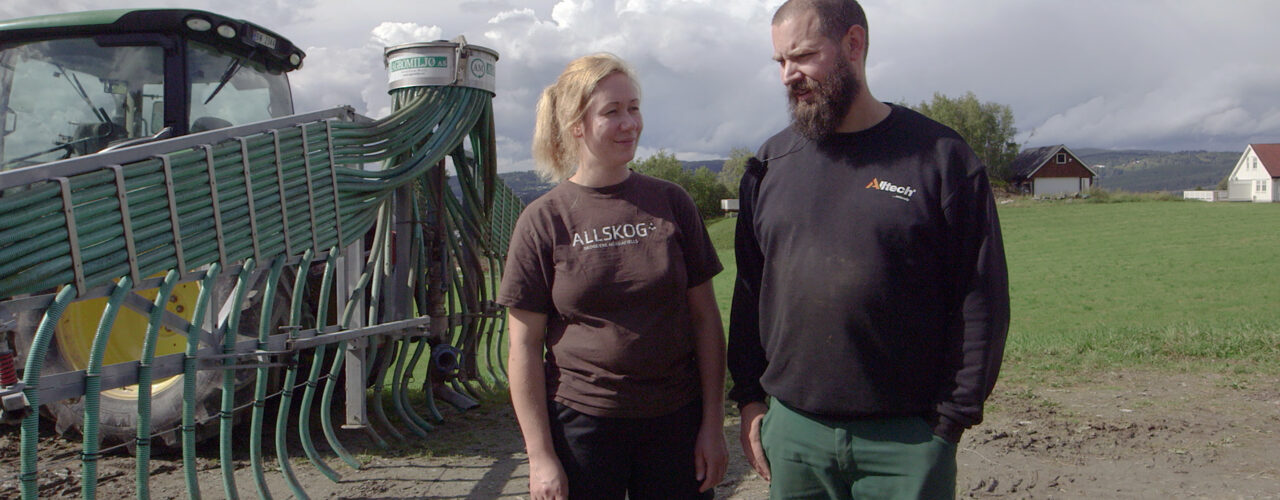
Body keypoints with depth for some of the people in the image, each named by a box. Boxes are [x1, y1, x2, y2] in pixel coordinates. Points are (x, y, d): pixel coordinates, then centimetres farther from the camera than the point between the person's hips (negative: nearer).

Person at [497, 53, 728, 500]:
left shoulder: (672, 203, 2)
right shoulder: (544, 220, -4)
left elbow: (705, 318, 5)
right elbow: (524, 347, -3)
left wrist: (713, 424, 2)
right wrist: (540, 456, -6)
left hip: (675, 420, 2)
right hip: (581, 425, -2)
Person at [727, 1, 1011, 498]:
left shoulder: (939, 156, -3)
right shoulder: (771, 163, 8)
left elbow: (982, 299, -3)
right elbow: (749, 290, 11)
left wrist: (954, 416, -6)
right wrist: (749, 397, 7)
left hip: (906, 438, -3)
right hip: (792, 432, 3)